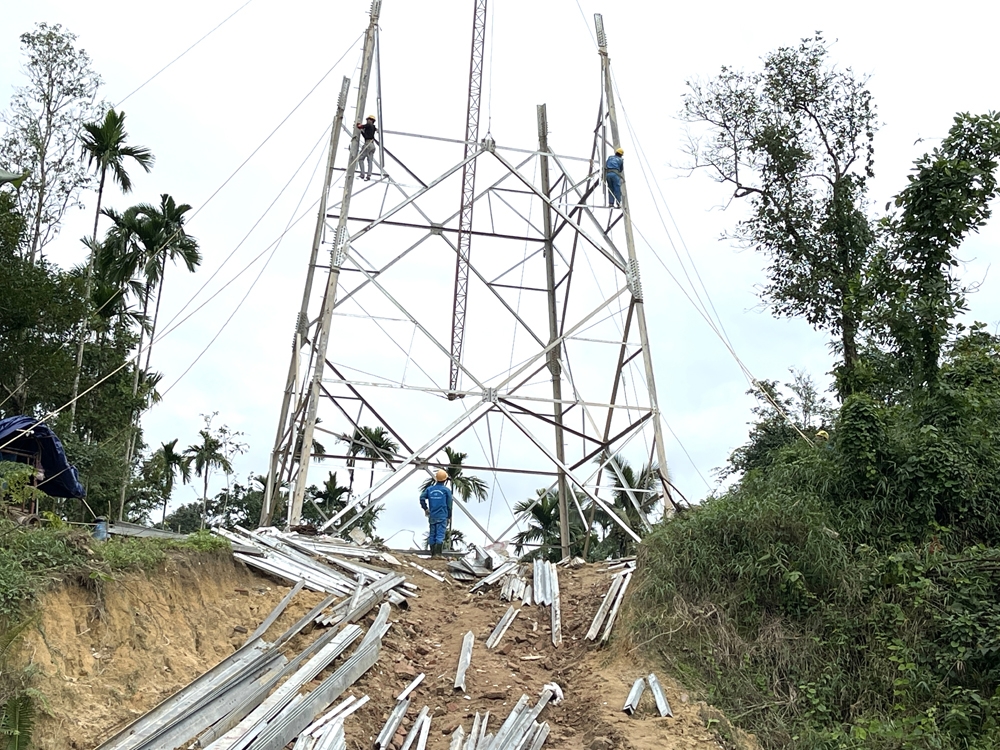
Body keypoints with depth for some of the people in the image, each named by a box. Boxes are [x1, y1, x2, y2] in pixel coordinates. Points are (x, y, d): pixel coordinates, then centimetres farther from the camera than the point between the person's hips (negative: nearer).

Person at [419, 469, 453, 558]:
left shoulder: (429, 489, 7)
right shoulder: (446, 490, -2)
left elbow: (422, 498, -6)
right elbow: (449, 505, 1)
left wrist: (425, 508, 5)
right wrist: (449, 517, 10)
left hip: (432, 516, 4)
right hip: (442, 516, -4)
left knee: (432, 535, 10)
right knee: (440, 535, -7)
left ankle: (432, 554, 12)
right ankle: (437, 553, -17)